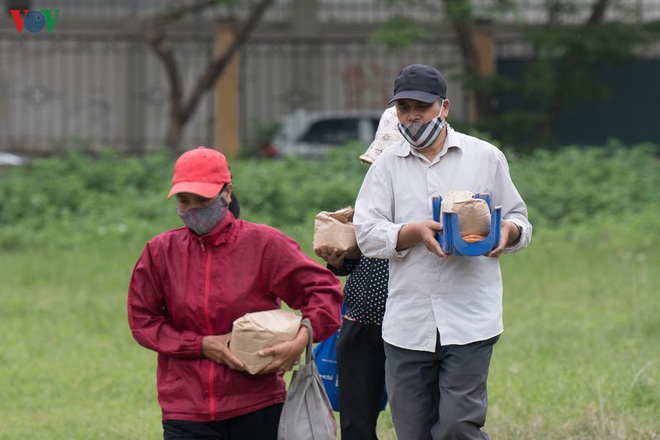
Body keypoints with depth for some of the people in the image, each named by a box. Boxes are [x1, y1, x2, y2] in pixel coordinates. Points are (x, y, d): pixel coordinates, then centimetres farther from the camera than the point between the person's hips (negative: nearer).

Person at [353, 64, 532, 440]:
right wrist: (416, 232, -18)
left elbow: (520, 222, 13)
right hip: (407, 323, 2)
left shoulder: (486, 158, 9)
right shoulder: (387, 166, 10)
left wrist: (508, 231, -11)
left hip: (470, 321, -2)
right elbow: (367, 233, 0)